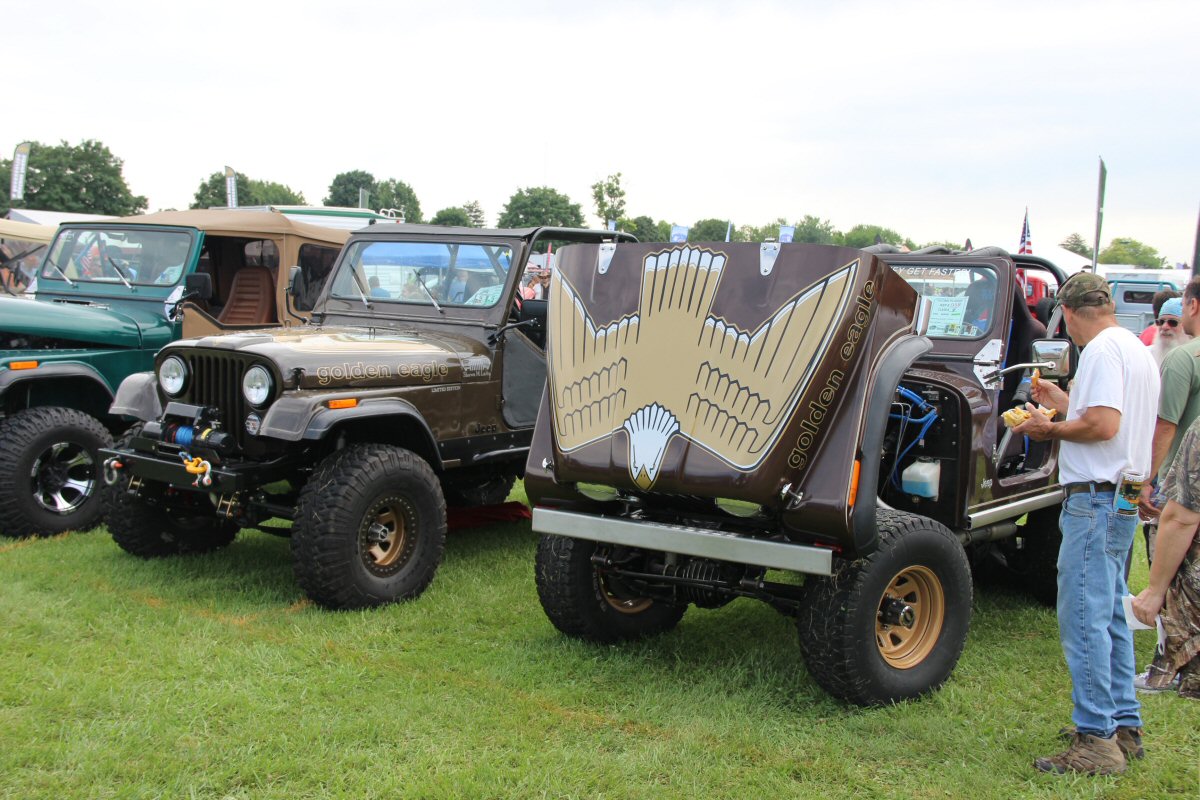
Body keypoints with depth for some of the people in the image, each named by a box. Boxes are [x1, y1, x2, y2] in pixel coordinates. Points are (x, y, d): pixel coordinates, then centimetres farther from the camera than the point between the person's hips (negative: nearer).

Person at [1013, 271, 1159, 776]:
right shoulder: (1136, 350, 17)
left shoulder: (1102, 350, -14)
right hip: (1123, 502, 11)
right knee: (1110, 616, 17)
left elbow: (1103, 425, -24)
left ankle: (1096, 742, -6)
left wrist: (1050, 430, -10)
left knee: (1084, 619, -8)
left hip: (1095, 499, -11)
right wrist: (1062, 402, 30)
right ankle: (1124, 726, 25)